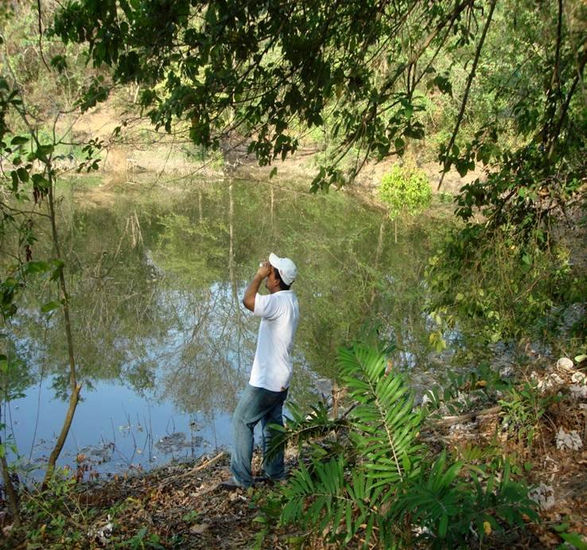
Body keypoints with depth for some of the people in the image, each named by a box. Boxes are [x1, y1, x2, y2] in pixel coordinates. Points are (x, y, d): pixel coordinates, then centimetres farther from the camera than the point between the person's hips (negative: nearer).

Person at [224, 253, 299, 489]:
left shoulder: (279, 301, -24)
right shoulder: (290, 299, 7)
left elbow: (248, 301, -39)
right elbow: (255, 302, 18)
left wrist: (259, 275, -26)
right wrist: (263, 274, 5)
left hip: (265, 380, -10)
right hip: (281, 379, 10)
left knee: (242, 421, 0)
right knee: (273, 423, 19)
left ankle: (242, 477, 3)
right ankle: (275, 472, 29)